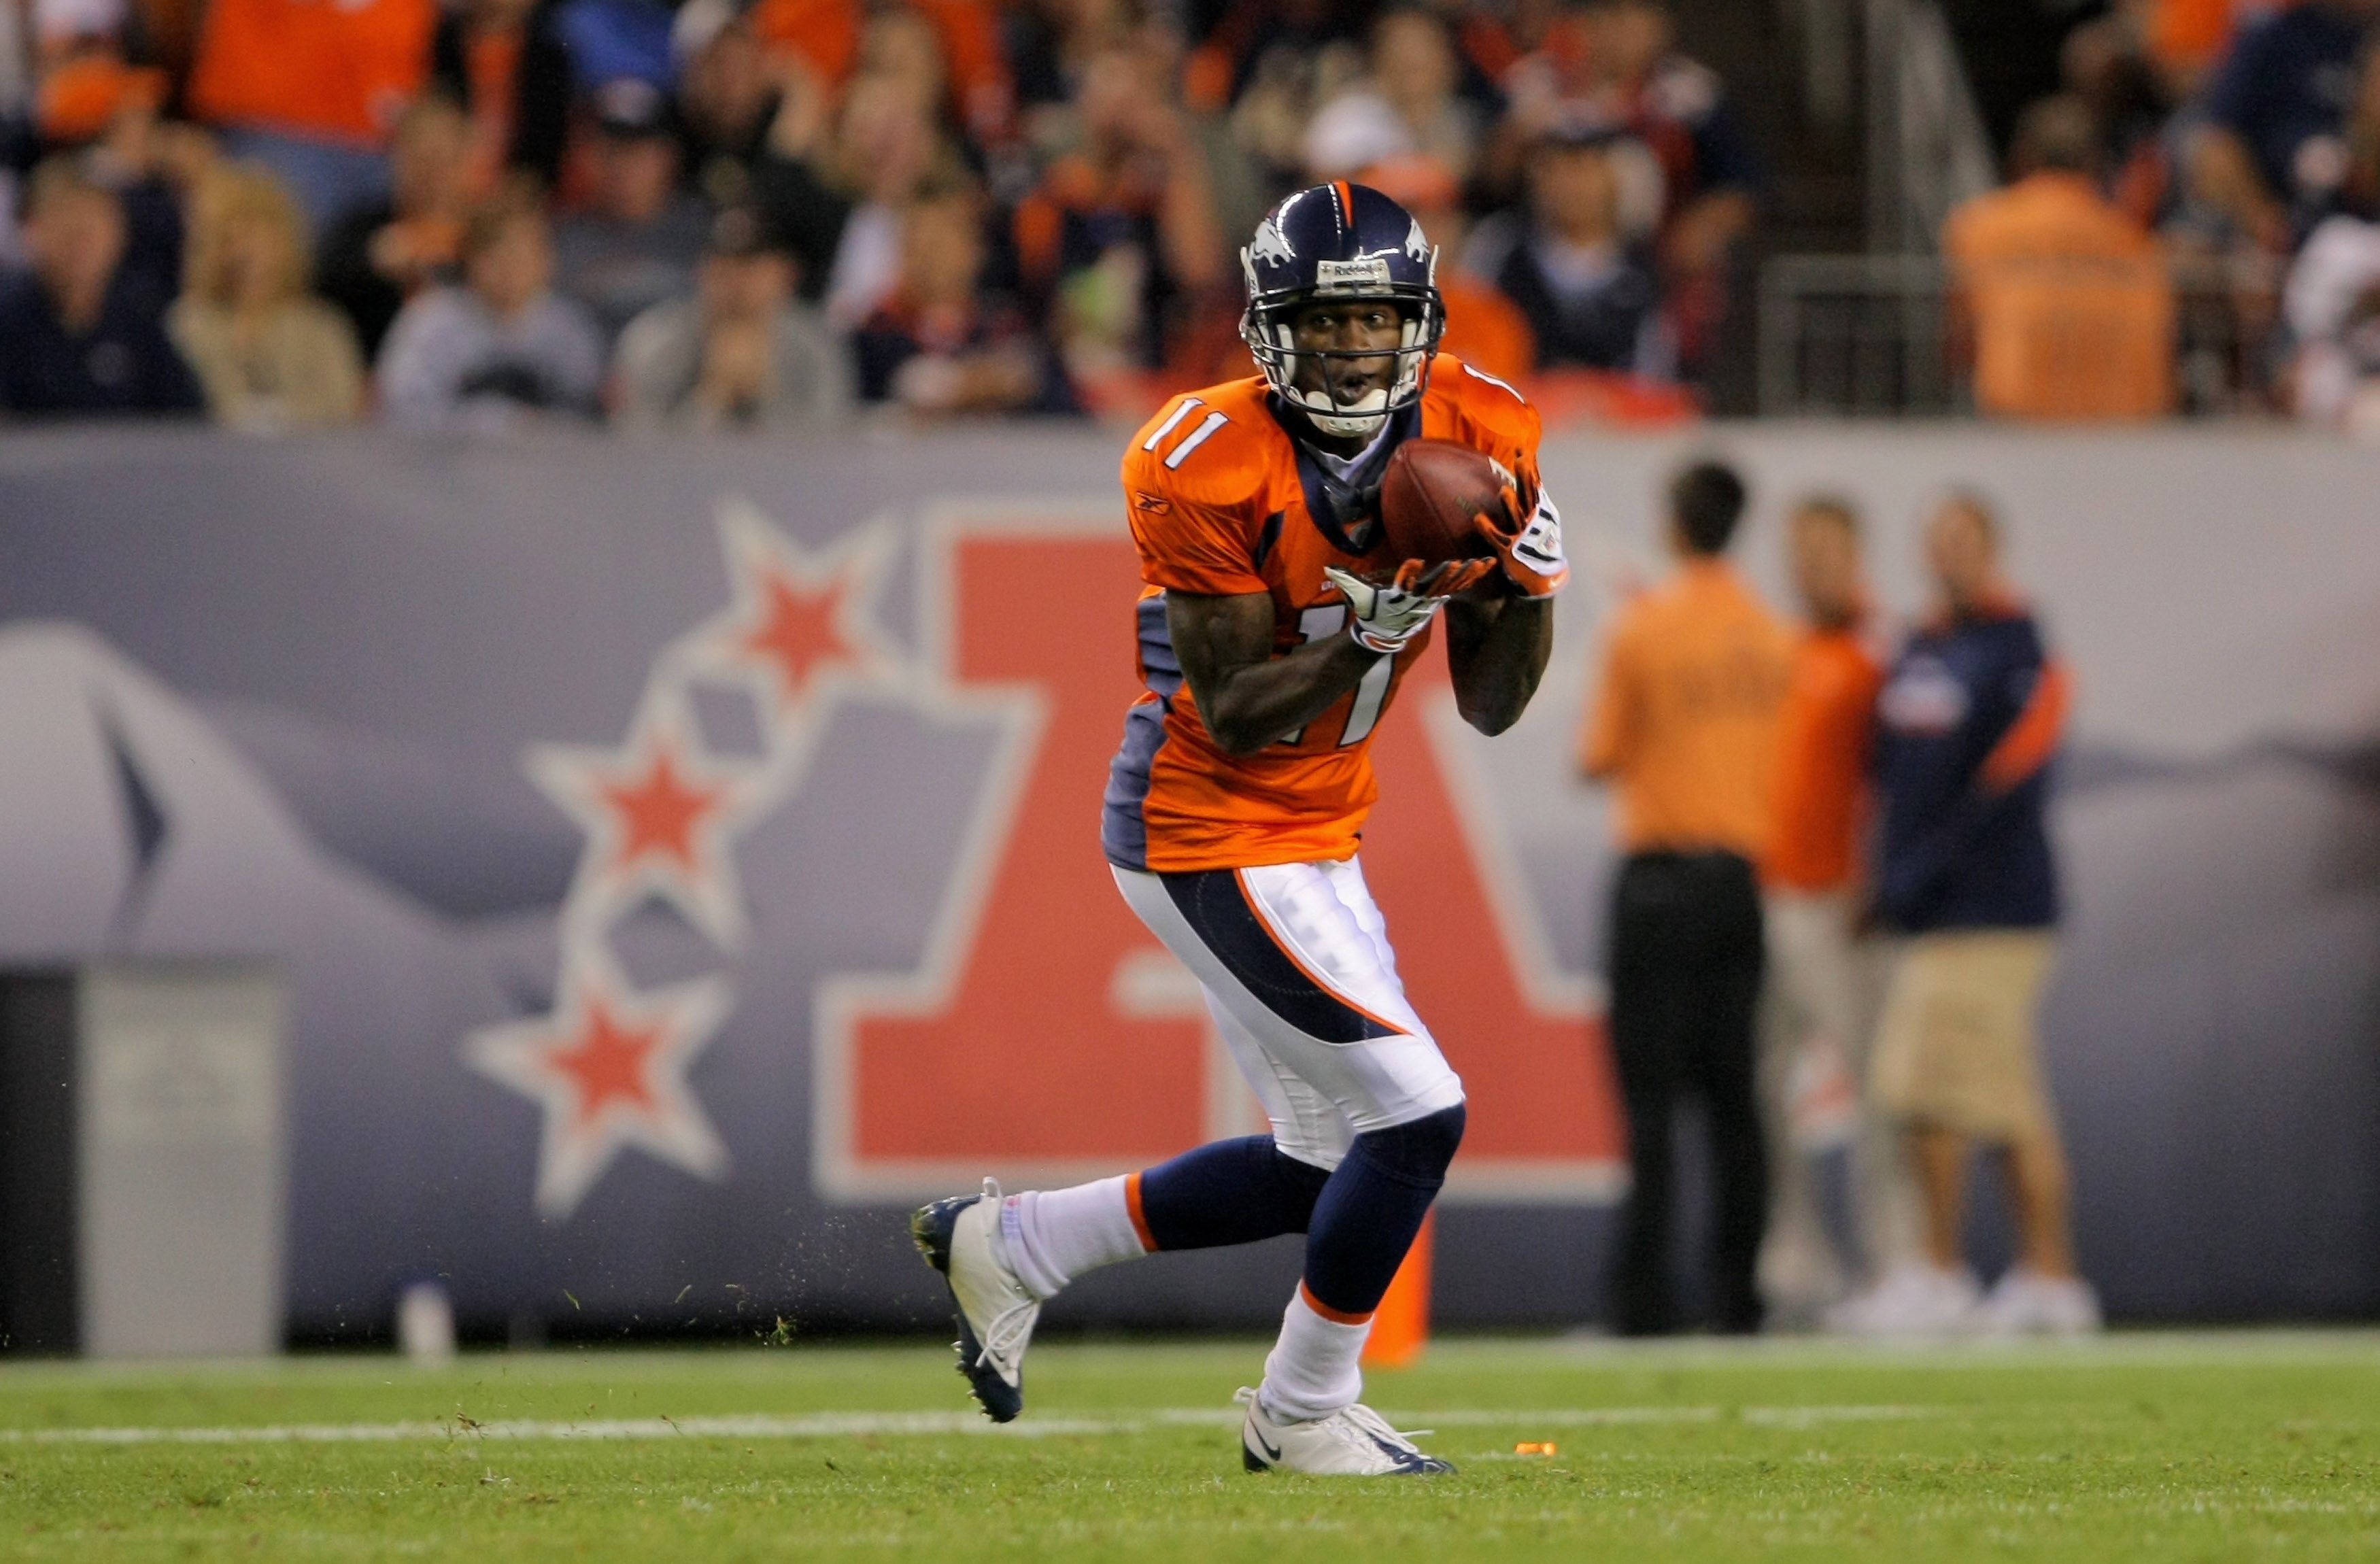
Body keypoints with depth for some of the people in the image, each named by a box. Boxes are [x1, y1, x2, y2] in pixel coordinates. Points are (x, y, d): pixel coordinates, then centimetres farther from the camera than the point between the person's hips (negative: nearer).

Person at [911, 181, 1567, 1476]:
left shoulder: (1475, 437, -3)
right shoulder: (1212, 467, -20)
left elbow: (1491, 706, 2)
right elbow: (1235, 716, -19)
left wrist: (1530, 588, -16)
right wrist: (1364, 636, -32)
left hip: (1310, 840, 8)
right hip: (1214, 837, -8)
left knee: (1328, 1162, 15)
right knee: (1415, 1115, -11)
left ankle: (1009, 1245, 29)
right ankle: (1304, 1416, 8)